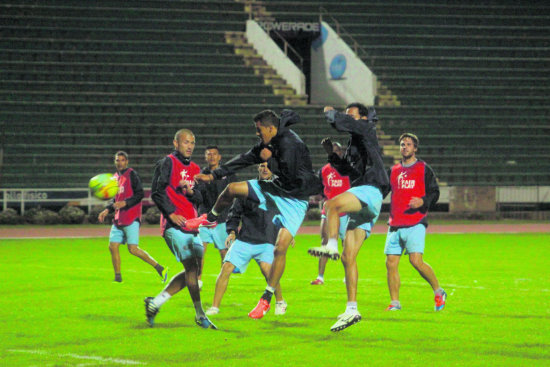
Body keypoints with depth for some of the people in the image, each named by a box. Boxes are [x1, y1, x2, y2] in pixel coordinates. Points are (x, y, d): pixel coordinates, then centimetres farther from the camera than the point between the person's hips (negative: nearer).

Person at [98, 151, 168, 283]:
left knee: (133, 249, -14)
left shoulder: (131, 174, -4)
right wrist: (107, 210, 13)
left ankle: (159, 268, -5)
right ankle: (118, 277, 9)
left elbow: (140, 194, -11)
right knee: (113, 246, 0)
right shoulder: (115, 177, 18)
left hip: (131, 218, -8)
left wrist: (125, 203, -22)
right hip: (118, 218, 8)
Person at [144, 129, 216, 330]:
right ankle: (200, 315, -7)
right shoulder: (167, 163, -1)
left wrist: (191, 192, -6)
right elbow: (156, 192, -7)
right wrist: (171, 213, -15)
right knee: (191, 267, -12)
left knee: (193, 271, 4)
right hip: (174, 225, -8)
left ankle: (154, 303, 10)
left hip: (191, 226, 8)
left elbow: (200, 199, 16)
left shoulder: (195, 169, 20)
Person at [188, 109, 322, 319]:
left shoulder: (290, 145, -26)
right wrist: (214, 175, 13)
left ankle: (267, 299, -10)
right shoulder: (270, 143, 2)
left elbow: (288, 179, -29)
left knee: (280, 247, -17)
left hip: (295, 198, -8)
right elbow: (246, 159, 12)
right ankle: (210, 219, 34)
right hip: (275, 188, 8)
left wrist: (270, 159, -19)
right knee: (232, 189, 3)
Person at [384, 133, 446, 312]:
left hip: (415, 223, -5)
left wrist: (423, 201, -17)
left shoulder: (423, 168, 5)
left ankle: (438, 292, 1)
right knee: (391, 263, -2)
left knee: (416, 260, -17)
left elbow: (434, 192, 1)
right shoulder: (394, 170, 17)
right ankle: (395, 302, 6)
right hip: (395, 224, 5)